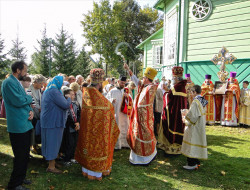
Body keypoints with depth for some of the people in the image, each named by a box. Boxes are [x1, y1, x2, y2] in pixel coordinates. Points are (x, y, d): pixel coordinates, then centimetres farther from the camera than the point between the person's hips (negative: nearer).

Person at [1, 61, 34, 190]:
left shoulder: (17, 82, 16)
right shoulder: (9, 82, -15)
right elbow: (18, 101, -25)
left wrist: (30, 111, -1)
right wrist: (29, 98, -5)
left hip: (25, 124, 10)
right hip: (18, 126, -10)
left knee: (25, 155, 19)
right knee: (20, 157, 0)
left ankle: (21, 178, 35)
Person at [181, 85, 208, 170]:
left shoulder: (195, 102, -20)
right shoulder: (203, 101, 7)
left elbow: (192, 116, -21)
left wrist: (185, 118, -3)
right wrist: (187, 115, 15)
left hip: (194, 127, -9)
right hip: (201, 126, 9)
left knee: (192, 144, 0)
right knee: (197, 144, 16)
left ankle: (192, 164, 7)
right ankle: (196, 161, 25)